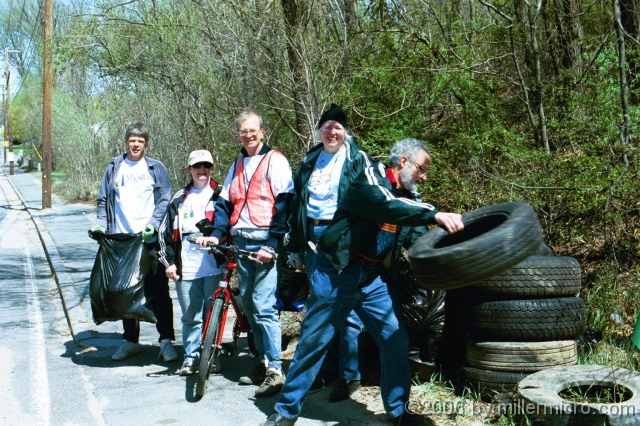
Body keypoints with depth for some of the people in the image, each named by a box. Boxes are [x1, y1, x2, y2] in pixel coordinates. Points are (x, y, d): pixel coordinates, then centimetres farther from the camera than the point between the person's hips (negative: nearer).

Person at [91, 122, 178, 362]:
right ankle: (130, 341, 21)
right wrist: (101, 224, -3)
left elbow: (165, 201, 0)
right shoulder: (114, 168, 12)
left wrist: (153, 225, -15)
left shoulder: (156, 168, 6)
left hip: (151, 240, -3)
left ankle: (166, 342, 3)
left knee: (158, 292, -3)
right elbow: (103, 200, 13)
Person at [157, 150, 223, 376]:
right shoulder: (179, 199, 16)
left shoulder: (221, 194, 8)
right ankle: (191, 357, 18)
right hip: (186, 268, 2)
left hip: (214, 265, -2)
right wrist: (168, 261, 9)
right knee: (190, 316, 6)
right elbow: (165, 231, 16)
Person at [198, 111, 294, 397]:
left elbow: (284, 203, -10)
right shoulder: (237, 166, 20)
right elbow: (225, 203, 18)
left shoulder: (275, 161, -2)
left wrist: (272, 243, -17)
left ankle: (275, 370, -8)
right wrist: (216, 234, 1)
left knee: (263, 306, -13)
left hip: (265, 243, -7)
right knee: (248, 304, 9)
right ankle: (264, 361, 20)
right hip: (240, 242, 7)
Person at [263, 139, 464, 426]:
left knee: (396, 339, 3)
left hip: (373, 278, 7)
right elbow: (386, 206, -33)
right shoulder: (371, 178, -12)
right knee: (313, 341, 1)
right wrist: (435, 215, -40)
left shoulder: (409, 198, 10)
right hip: (337, 273, -6)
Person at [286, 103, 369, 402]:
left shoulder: (357, 159, 2)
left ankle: (350, 375, 5)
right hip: (312, 237, 5)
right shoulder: (310, 161, 16)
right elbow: (296, 203, 18)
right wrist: (294, 245, 14)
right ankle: (324, 369, 23)